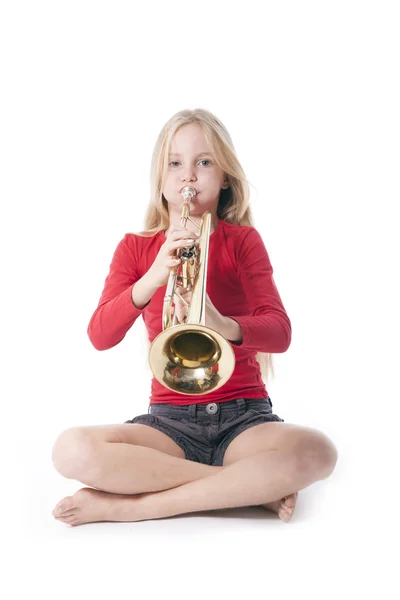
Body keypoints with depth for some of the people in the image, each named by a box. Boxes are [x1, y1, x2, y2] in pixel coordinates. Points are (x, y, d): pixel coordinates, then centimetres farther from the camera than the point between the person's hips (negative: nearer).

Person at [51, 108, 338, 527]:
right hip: (169, 419, 1)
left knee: (316, 451, -33)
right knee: (71, 450, -28)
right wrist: (153, 277, -25)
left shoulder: (242, 241, 4)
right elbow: (99, 336, -7)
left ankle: (135, 505, -22)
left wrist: (224, 326, -35)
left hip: (242, 415, -1)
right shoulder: (135, 248, 8)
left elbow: (280, 331, -11)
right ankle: (253, 486, -19)